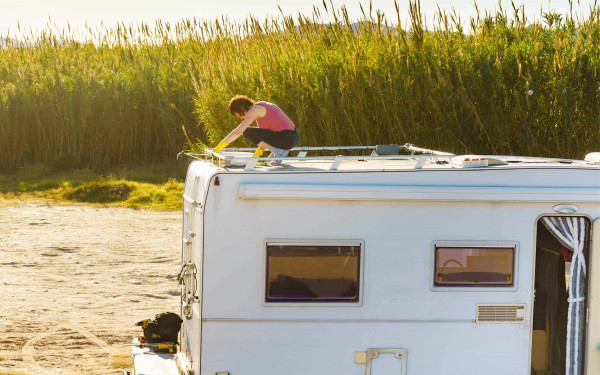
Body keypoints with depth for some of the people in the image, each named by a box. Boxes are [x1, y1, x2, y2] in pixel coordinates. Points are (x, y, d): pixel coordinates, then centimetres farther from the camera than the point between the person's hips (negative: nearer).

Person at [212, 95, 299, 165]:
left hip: (285, 140, -9)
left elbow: (238, 131, -12)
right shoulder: (261, 106, 21)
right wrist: (258, 153, 22)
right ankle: (281, 150, 14)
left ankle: (277, 150, -6)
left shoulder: (254, 110, -8)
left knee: (247, 132, -3)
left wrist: (219, 146, -6)